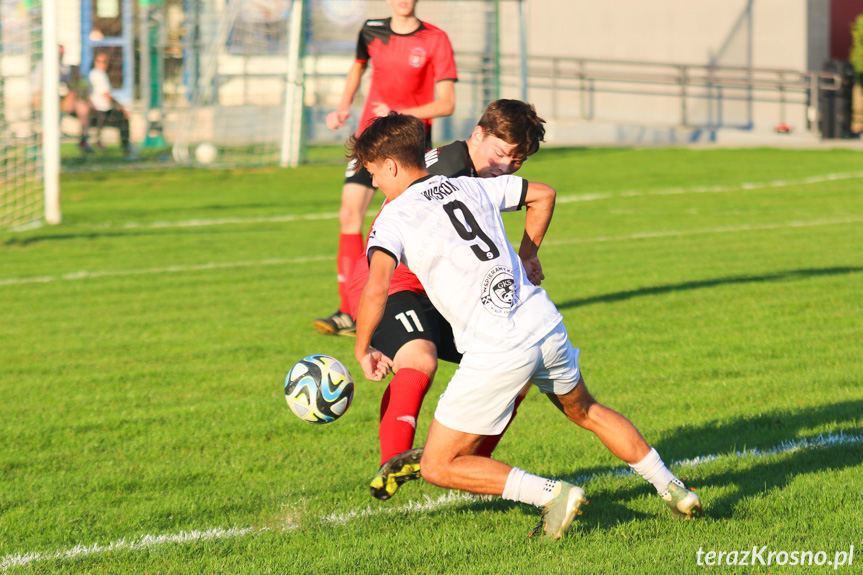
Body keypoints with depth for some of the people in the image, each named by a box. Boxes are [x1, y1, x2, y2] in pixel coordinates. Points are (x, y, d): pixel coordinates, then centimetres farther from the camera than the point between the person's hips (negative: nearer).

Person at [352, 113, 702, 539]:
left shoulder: (392, 219, -2)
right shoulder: (469, 187, 15)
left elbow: (375, 290, -19)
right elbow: (544, 195, 29)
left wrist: (363, 350, -4)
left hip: (496, 352, -7)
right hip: (545, 324, 7)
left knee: (438, 468, 4)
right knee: (585, 411, 34)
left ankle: (553, 495, -7)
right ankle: (674, 490, 33)